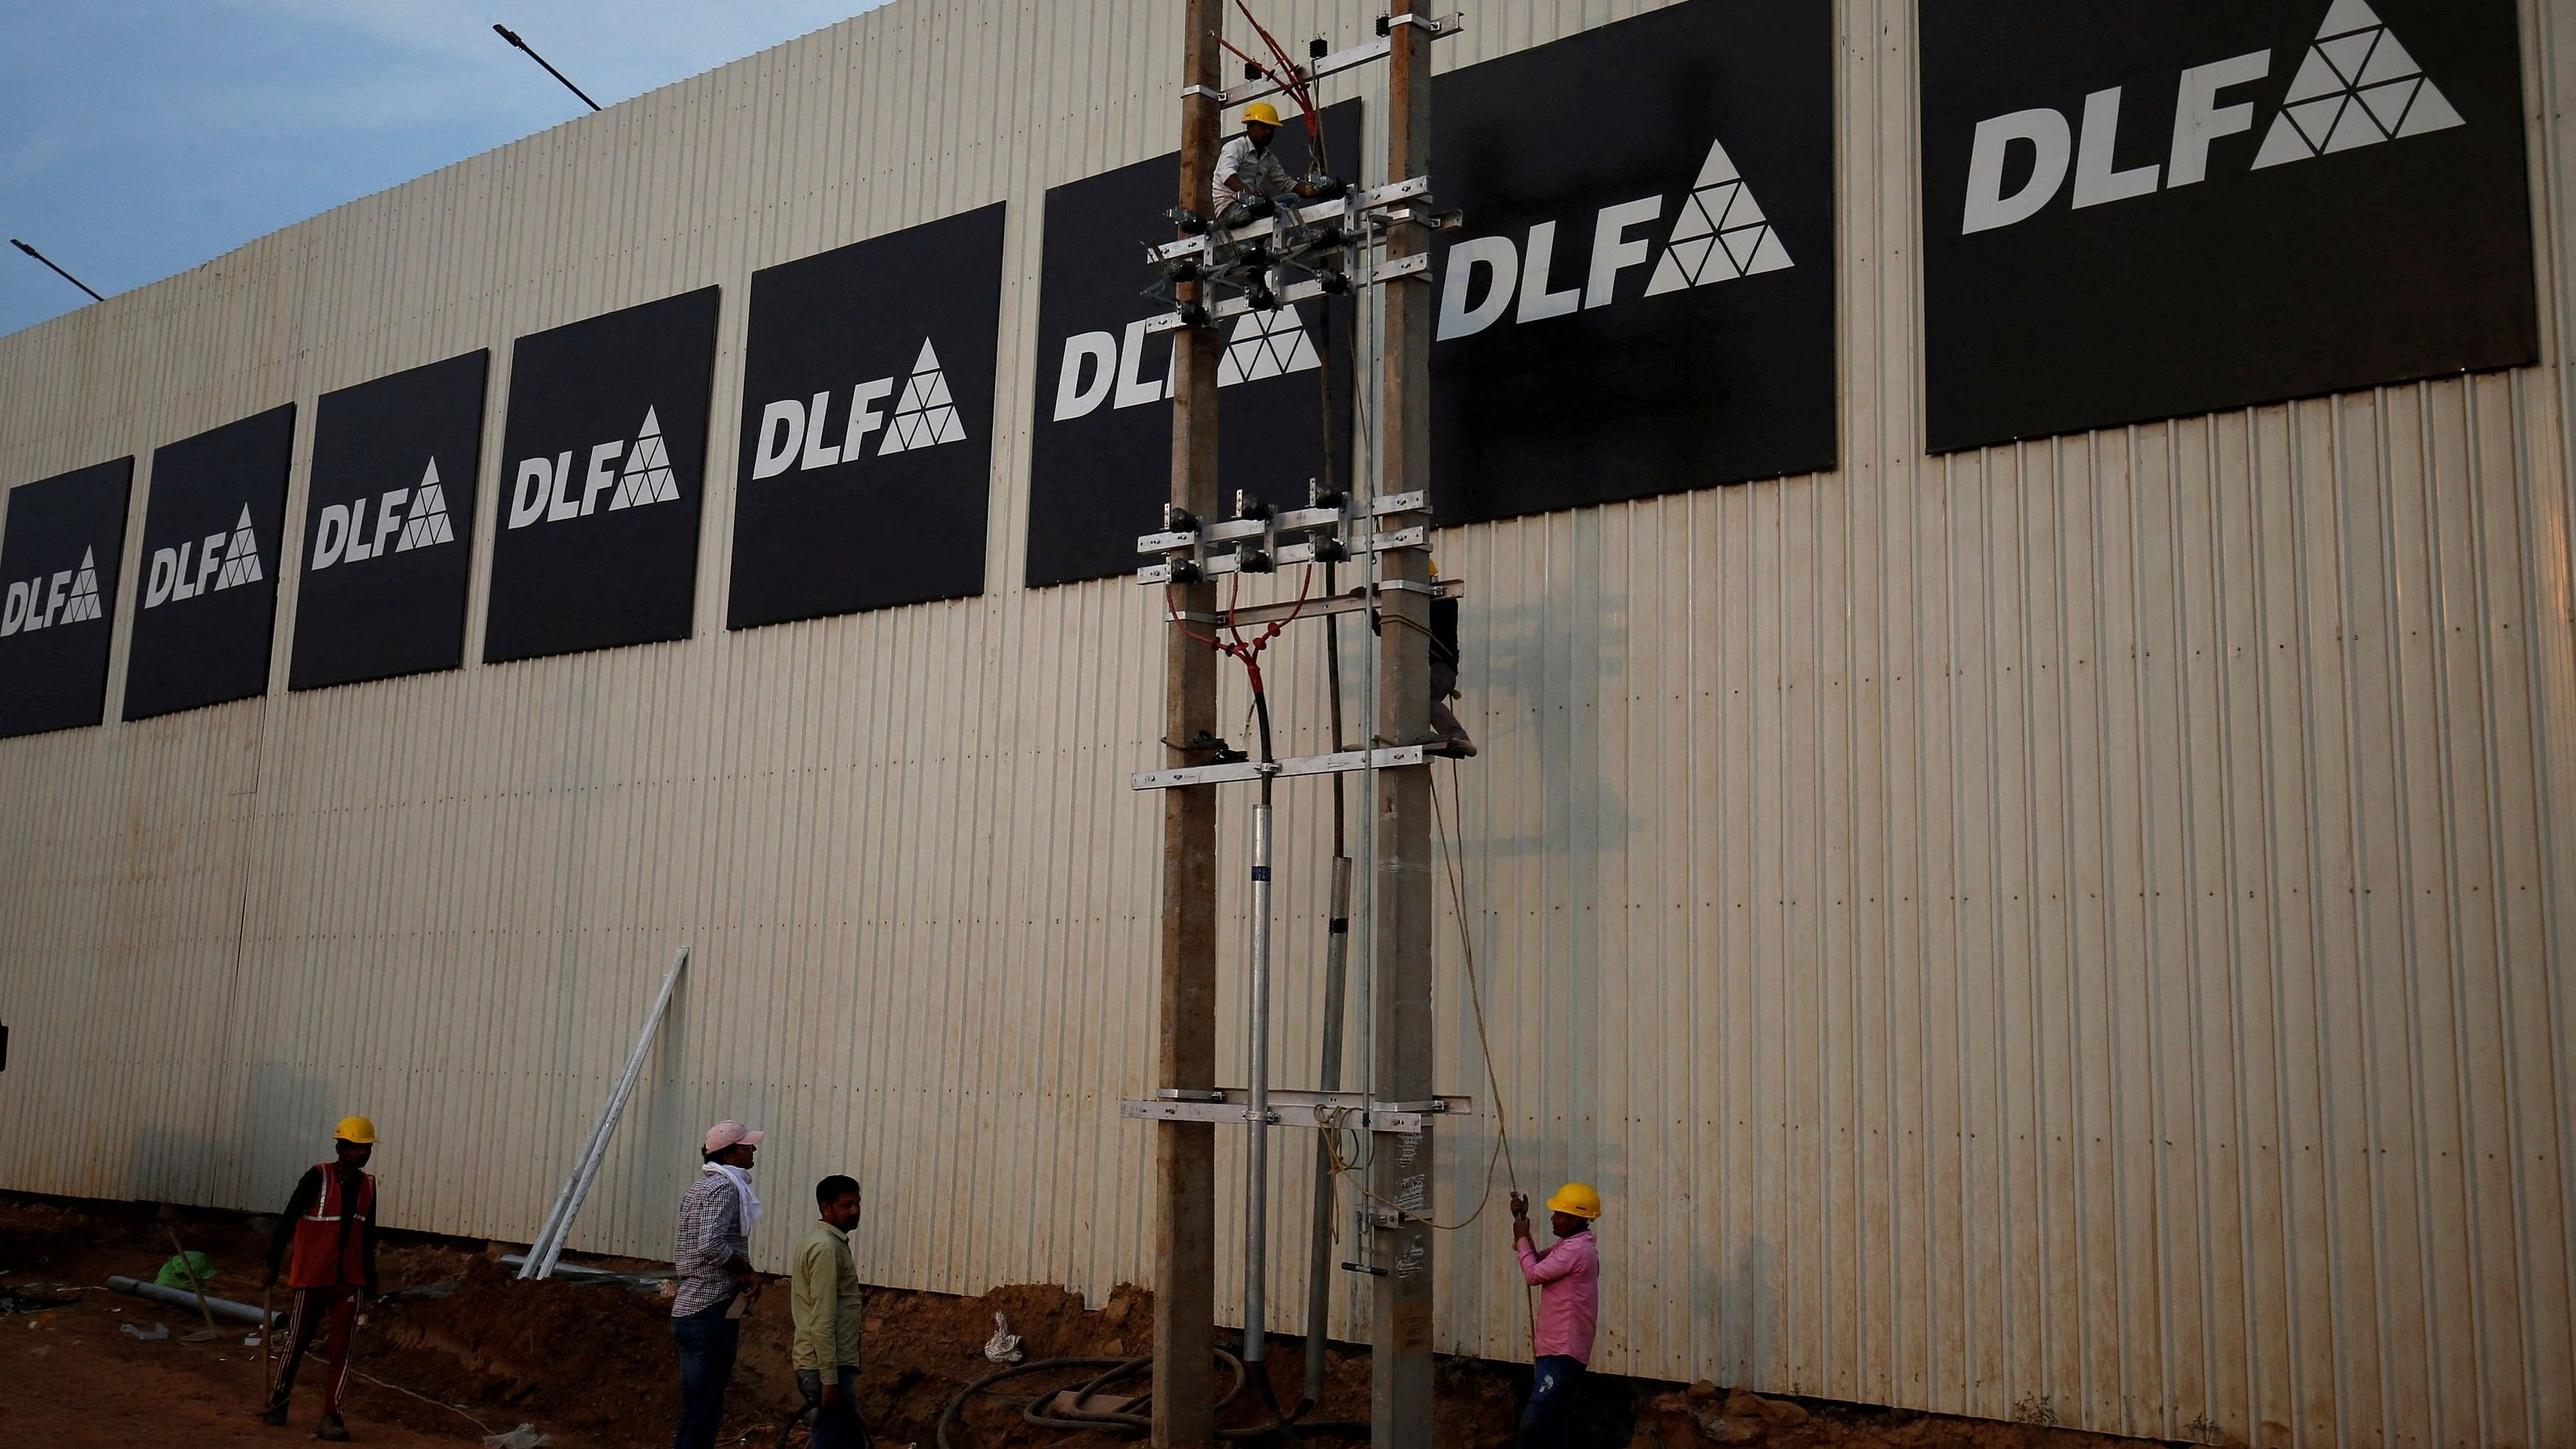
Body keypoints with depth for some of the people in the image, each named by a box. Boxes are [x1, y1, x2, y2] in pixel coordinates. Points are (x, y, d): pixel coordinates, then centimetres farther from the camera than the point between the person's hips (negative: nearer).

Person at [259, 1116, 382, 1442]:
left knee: (340, 1348, -1)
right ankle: (277, 1401, 30)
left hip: (349, 1281, 4)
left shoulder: (368, 1185, 5)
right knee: (297, 1342, 9)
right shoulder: (318, 1178, -11)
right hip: (312, 1278, -4)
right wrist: (273, 1266, -8)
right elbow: (288, 1222, -9)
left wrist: (370, 1278, 16)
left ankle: (331, 1417, 1)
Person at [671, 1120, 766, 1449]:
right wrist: (748, 1272, -14)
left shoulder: (700, 1187, 17)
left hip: (688, 1310, 10)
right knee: (703, 1413, -5)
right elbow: (712, 1245, -27)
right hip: (713, 1311, -10)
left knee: (696, 1409, 15)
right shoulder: (725, 1188, -14)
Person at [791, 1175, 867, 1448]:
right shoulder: (826, 1248, -17)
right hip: (827, 1367, -10)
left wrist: (855, 1303, 12)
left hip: (835, 1364, 10)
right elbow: (822, 1321, -22)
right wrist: (830, 1380, -22)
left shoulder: (825, 1240, 14)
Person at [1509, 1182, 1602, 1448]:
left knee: (1533, 1423, -14)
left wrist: (1521, 1237, -1)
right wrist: (1522, 1220, 13)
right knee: (1556, 1423, 13)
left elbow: (1533, 1274, -14)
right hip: (1558, 1349, 11)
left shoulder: (1576, 1250, -18)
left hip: (1562, 1352, -11)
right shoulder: (1571, 1244, 14)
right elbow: (1538, 1259, 23)